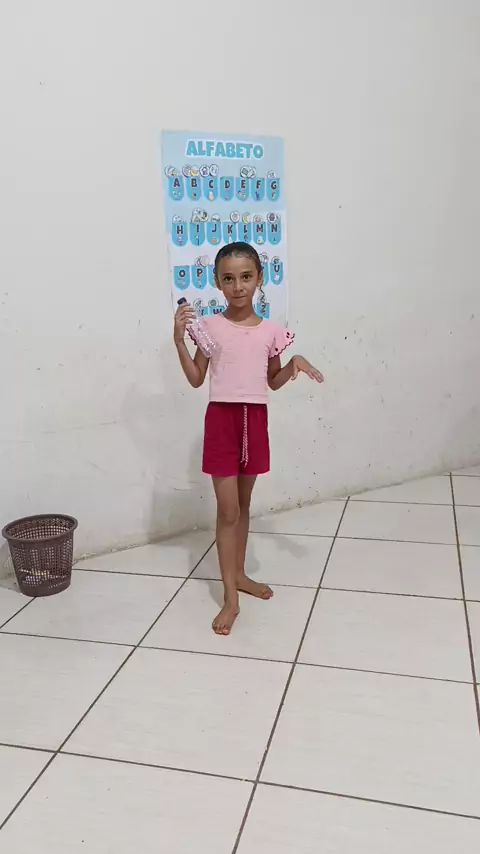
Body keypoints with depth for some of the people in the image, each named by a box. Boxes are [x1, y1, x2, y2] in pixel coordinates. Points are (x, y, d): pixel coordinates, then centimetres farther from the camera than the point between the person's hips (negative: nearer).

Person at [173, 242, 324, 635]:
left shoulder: (271, 331, 2)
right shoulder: (209, 326, -4)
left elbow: (273, 382, 11)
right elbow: (196, 379, -3)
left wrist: (295, 365, -7)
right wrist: (179, 340, -13)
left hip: (255, 419, 3)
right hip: (222, 418, -3)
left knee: (244, 503, 16)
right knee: (228, 509, -2)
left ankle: (239, 574, 34)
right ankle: (230, 599, 7)